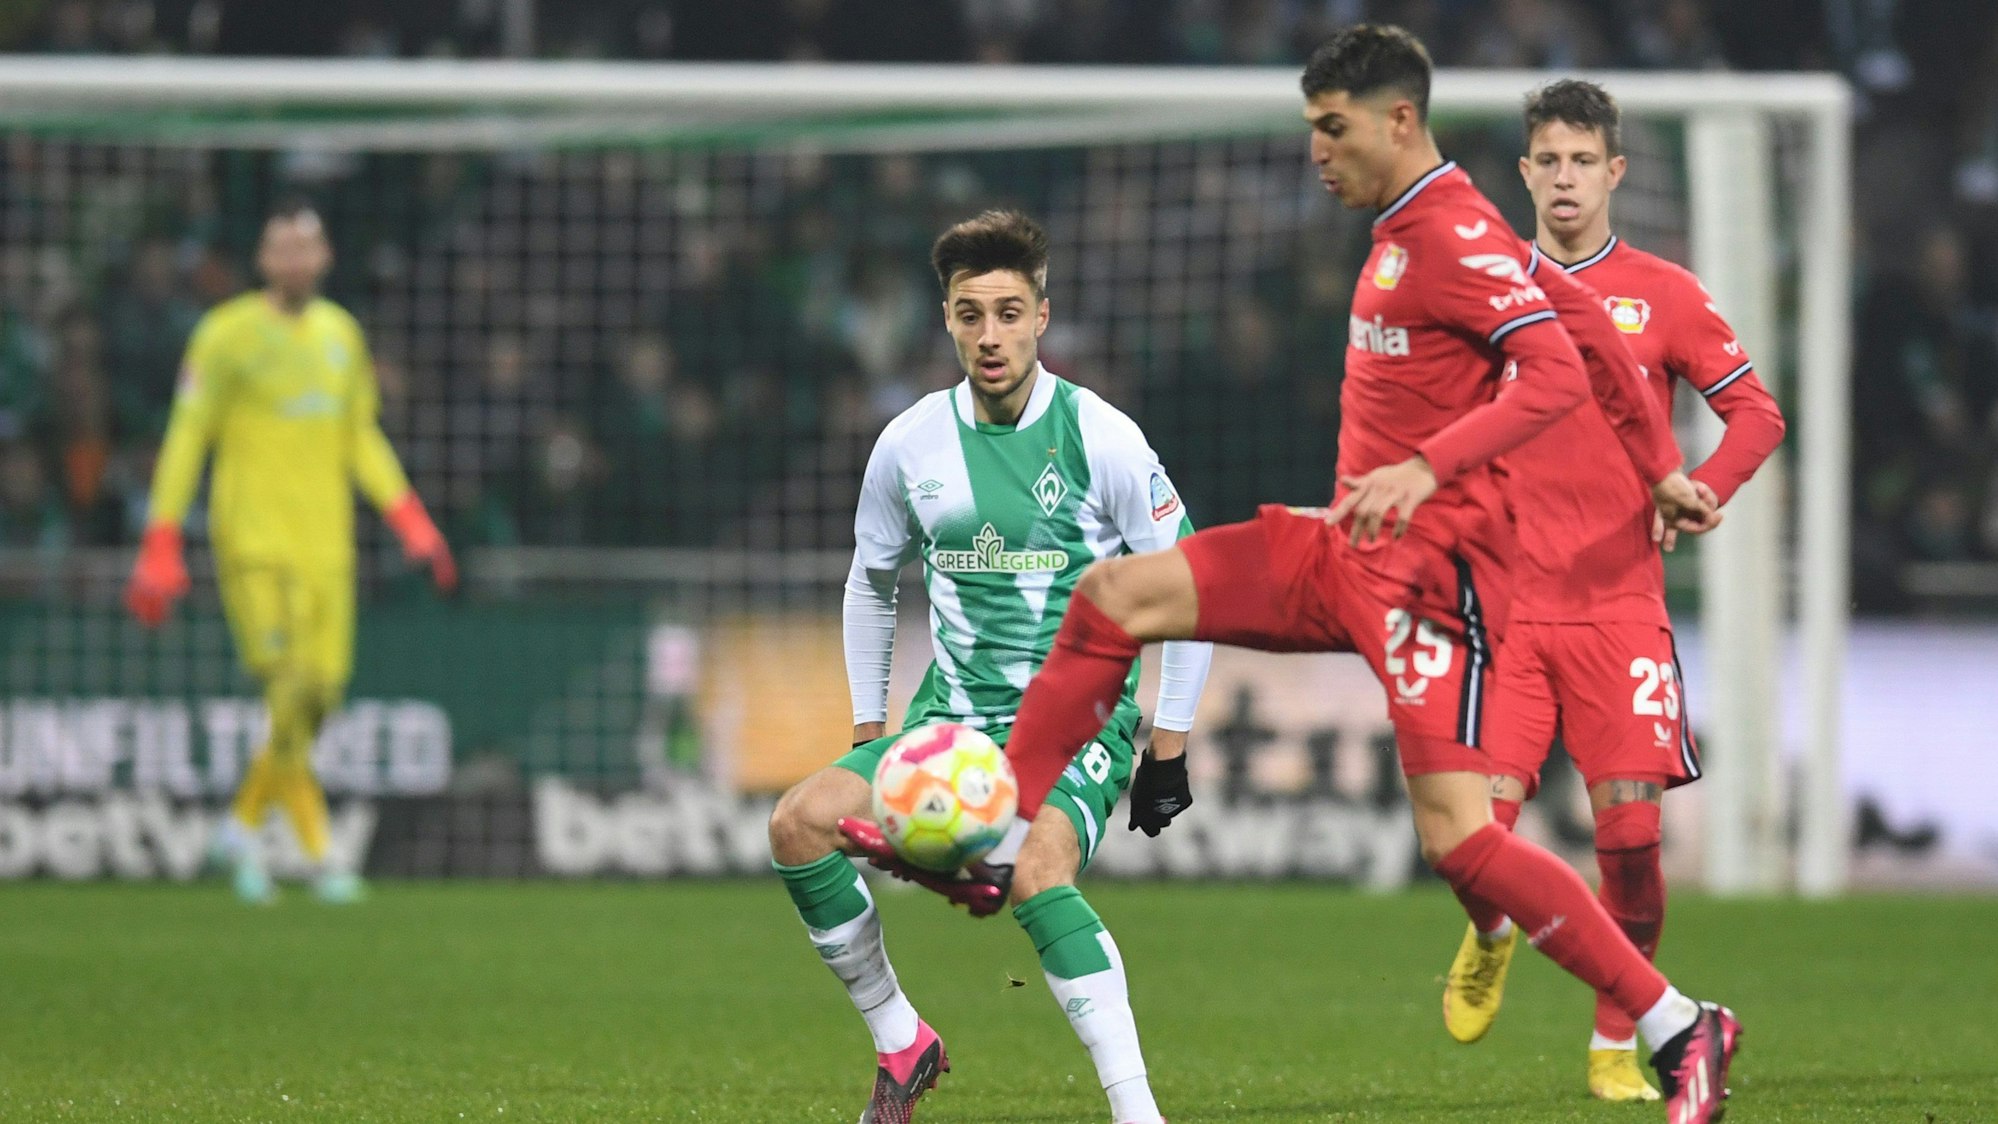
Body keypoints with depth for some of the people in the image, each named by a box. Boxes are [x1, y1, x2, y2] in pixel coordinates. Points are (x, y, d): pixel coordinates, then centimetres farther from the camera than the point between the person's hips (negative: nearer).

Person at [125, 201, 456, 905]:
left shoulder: (340, 333, 13)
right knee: (289, 692, -15)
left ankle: (246, 824, 21)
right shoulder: (227, 334, -3)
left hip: (326, 545, 5)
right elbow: (187, 439, -3)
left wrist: (411, 523, 13)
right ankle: (318, 852, -11)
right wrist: (160, 548, -7)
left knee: (320, 693, 1)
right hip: (254, 542, -5)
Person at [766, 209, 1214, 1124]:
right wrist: (868, 731, 15)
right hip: (954, 719, 5)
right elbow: (870, 584, 19)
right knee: (800, 823, -17)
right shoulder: (911, 444, 2)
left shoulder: (1100, 439, -10)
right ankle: (899, 1040, 1)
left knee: (1036, 873, -34)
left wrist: (1168, 749, -4)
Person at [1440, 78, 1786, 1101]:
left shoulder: (1664, 294, 4)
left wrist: (1700, 490, -13)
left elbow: (1756, 412, 5)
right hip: (1507, 602, 0)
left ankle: (1617, 1044, 9)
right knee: (1479, 820, -11)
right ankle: (1489, 938, 24)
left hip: (1620, 605, 0)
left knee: (1630, 829, -6)